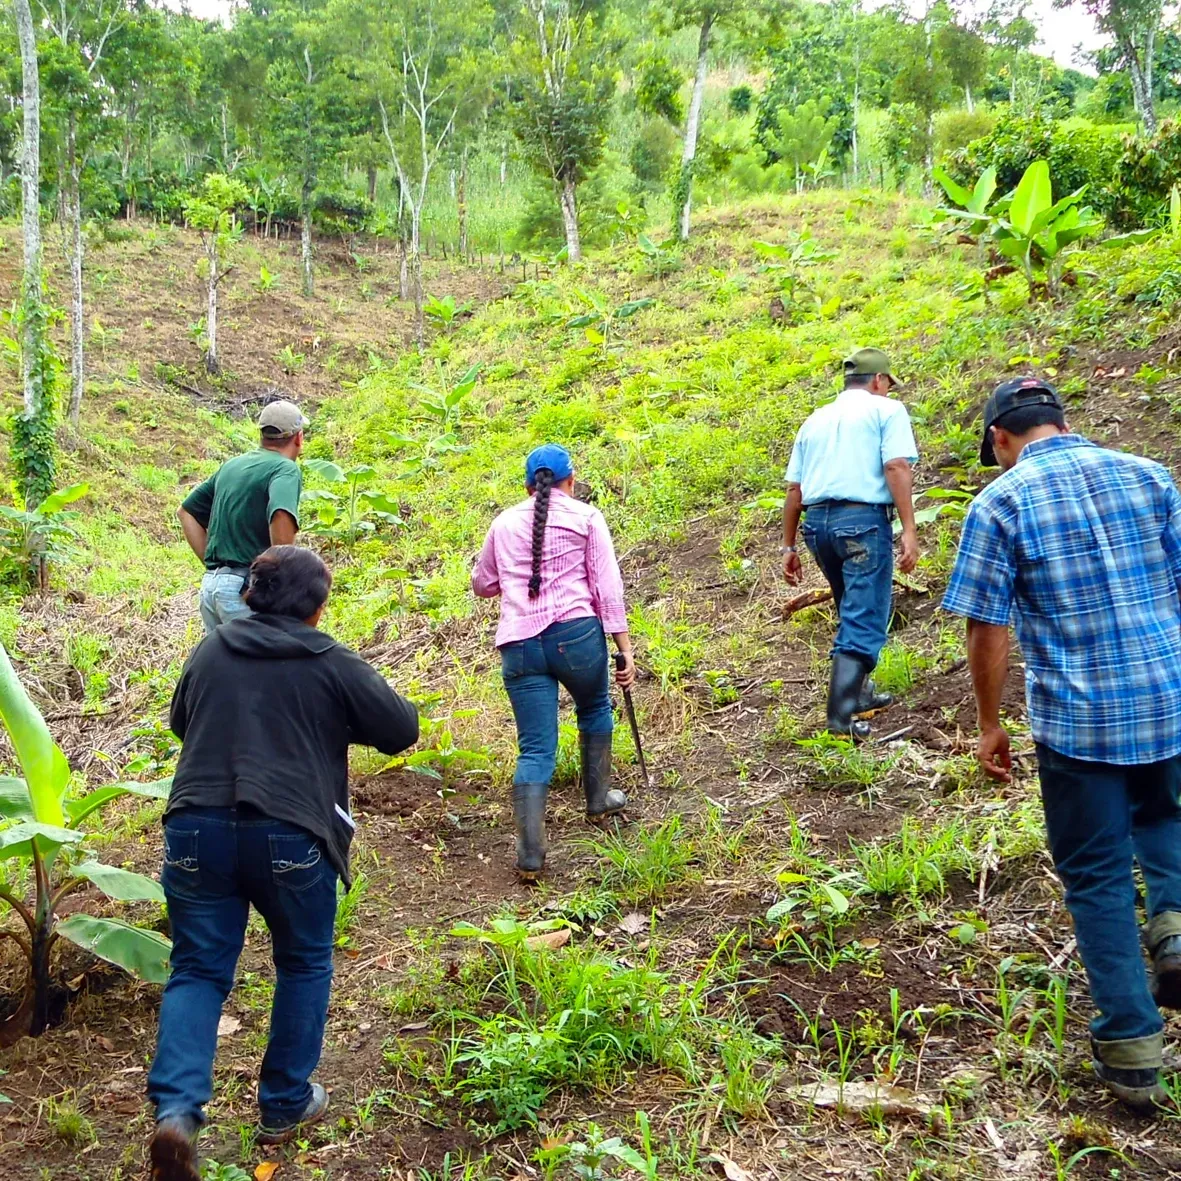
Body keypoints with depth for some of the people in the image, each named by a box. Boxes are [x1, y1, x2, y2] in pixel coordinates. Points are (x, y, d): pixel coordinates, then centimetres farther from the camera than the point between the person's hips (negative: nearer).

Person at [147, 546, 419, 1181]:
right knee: (304, 964, 18)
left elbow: (180, 722, 25)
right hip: (289, 836, -3)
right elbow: (403, 729, 6)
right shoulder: (331, 664, -1)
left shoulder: (210, 650, 10)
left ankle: (176, 1110, -7)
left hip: (196, 829, 3)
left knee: (198, 969, 12)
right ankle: (285, 1105, 26)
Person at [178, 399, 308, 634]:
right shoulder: (285, 469, -7)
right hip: (246, 589, -8)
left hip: (210, 584, 8)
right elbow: (281, 517, -27)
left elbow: (186, 511, 23)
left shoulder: (231, 465, 17)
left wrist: (212, 561, 18)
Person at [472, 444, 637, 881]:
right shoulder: (585, 517, 5)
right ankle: (598, 800, 38)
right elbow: (607, 586, -2)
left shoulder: (504, 522, 15)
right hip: (575, 634, -2)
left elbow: (482, 585, 26)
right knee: (594, 709, 28)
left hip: (518, 644, 2)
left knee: (535, 751, 4)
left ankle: (530, 853, -5)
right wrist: (625, 647, -1)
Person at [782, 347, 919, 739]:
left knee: (854, 613, 23)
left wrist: (789, 546, 21)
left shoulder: (815, 420, 22)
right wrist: (909, 531, -14)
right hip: (863, 519, -6)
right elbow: (896, 467, -11)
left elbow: (794, 490, 17)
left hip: (817, 522, 6)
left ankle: (859, 692, 31)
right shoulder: (887, 410, 5)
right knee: (864, 621, -3)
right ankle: (841, 713, -9)